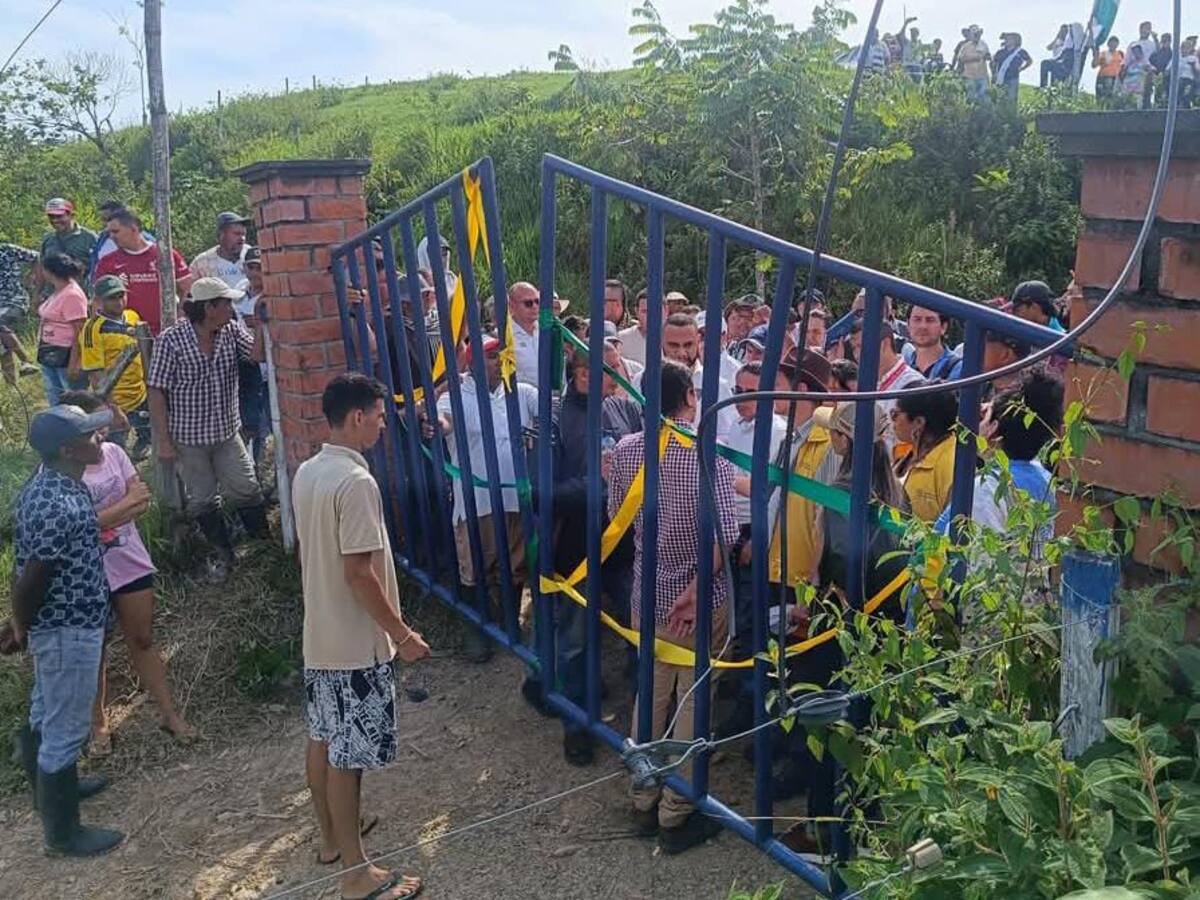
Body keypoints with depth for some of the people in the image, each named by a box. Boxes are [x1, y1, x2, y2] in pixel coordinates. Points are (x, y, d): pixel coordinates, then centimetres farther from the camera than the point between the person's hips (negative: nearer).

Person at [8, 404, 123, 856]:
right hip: (68, 629, -10)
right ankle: (62, 832, 21)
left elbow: (26, 565, 12)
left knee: (47, 713, 28)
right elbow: (30, 578, -25)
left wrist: (24, 623, 20)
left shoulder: (51, 483, 1)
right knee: (66, 728, 5)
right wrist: (21, 629, -7)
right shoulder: (58, 507, -31)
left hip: (58, 622, 10)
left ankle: (51, 785, 50)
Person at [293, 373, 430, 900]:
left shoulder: (306, 473, 5)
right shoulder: (356, 482, -23)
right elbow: (359, 572, -25)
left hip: (319, 633, 9)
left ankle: (331, 838, 37)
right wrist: (402, 634, -16)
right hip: (355, 642, -9)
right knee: (346, 754, 1)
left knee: (322, 739, 20)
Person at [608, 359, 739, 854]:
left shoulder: (626, 450, -4)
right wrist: (693, 592, -17)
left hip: (647, 596, 5)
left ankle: (644, 802, 33)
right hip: (701, 600, -4)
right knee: (692, 703, 10)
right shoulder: (711, 452, -18)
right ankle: (676, 817, 22)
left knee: (651, 694, 19)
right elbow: (722, 535, -25)